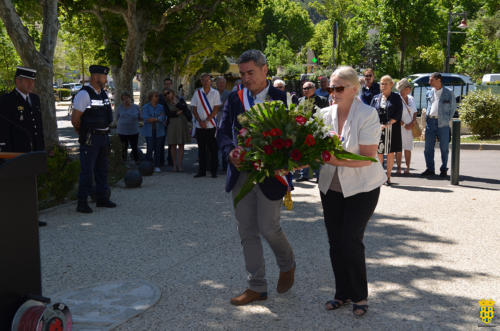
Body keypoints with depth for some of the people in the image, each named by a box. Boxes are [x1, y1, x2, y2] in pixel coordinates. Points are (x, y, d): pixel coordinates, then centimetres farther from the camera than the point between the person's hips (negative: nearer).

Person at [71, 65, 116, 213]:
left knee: (102, 169, 15)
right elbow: (75, 119, -14)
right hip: (90, 139, -8)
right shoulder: (84, 94, -15)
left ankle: (102, 198, 26)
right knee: (87, 171, -7)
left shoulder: (103, 94, 11)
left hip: (103, 136, 8)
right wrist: (83, 134, 1)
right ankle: (82, 203, -1)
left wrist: (105, 133, 15)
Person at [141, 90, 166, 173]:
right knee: (150, 148, -7)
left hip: (159, 131, 2)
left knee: (158, 149, 1)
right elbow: (146, 118, -11)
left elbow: (163, 118, 1)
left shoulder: (161, 107, 10)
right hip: (149, 131, -2)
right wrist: (158, 118, -8)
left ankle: (157, 166, 7)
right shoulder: (145, 107, 3)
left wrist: (152, 119, -10)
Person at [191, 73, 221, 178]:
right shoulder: (197, 93, 8)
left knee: (213, 149, -1)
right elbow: (194, 109, 6)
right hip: (199, 126, 2)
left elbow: (216, 109, -3)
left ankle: (214, 171, 6)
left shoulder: (215, 93, 3)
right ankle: (202, 171, 12)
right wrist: (200, 121, -6)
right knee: (201, 149, 6)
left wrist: (206, 120, -10)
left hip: (211, 125, -2)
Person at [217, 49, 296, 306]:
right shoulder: (234, 98, 7)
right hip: (241, 174, 4)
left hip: (269, 175, -4)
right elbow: (223, 132, 8)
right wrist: (231, 151, -14)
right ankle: (257, 287, 19)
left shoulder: (281, 99, -4)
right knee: (247, 232, 7)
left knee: (268, 228, -2)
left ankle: (287, 266, 30)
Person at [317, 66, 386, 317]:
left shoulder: (367, 115, -14)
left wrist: (338, 160, -31)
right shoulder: (325, 114, 2)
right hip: (331, 186, 5)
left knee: (351, 240, -8)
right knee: (335, 241, 8)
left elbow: (368, 157, -19)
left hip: (361, 187, -5)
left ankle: (360, 296, 11)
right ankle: (343, 293, 25)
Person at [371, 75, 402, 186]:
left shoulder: (396, 98, 3)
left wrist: (387, 124, -15)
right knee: (379, 153, 1)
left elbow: (398, 114, -5)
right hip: (378, 130, 2)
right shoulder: (376, 98, 12)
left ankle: (388, 177, 8)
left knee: (390, 153, 1)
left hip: (391, 130, -2)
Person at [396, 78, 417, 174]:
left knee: (408, 148, 5)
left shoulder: (411, 98, 13)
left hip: (410, 127, 5)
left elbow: (415, 112, 15)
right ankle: (398, 168, 2)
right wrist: (404, 125, -13)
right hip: (399, 127, -5)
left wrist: (413, 123, -2)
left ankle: (407, 168, 8)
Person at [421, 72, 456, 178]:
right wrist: (427, 119, 9)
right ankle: (430, 169, 13)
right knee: (428, 147, 3)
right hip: (430, 122, 3)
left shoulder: (449, 94, 1)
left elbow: (453, 108, 9)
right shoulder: (429, 93, 11)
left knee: (444, 147, 2)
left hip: (442, 123, -3)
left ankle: (443, 170, 12)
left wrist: (448, 119, 3)